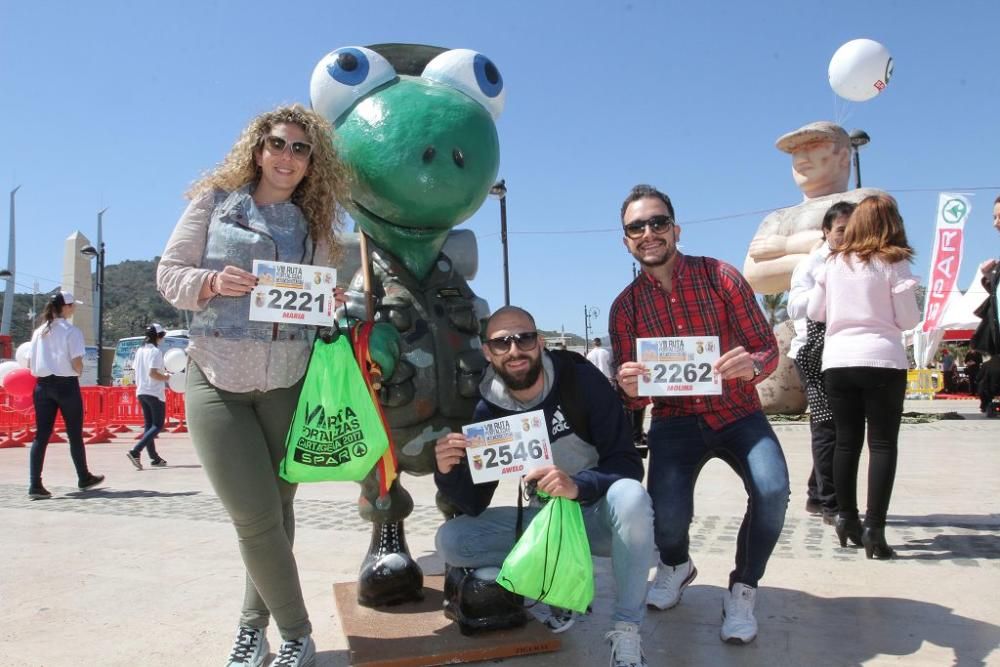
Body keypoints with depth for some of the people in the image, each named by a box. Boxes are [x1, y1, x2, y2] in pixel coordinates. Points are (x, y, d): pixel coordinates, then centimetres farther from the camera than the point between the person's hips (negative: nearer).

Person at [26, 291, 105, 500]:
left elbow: (30, 364, 6)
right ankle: (84, 478, 23)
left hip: (42, 386, 5)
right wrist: (78, 372, 5)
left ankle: (35, 485, -5)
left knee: (41, 435, 3)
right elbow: (76, 363, -15)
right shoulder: (71, 331, -9)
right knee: (75, 435, 9)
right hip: (66, 385, -5)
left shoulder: (39, 331, 8)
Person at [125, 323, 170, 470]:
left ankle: (154, 458, 14)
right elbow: (152, 373, -23)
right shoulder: (156, 351, -14)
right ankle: (135, 452, -16)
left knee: (148, 425, 11)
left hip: (141, 392, 8)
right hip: (155, 393, -8)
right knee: (158, 426, -2)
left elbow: (138, 371, 15)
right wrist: (165, 377, -6)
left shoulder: (140, 351, 10)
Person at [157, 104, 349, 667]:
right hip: (218, 381, -2)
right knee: (256, 517, -7)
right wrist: (213, 282, -19)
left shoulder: (314, 224, 9)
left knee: (277, 510, 9)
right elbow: (170, 274, 1)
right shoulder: (214, 201, 3)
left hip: (287, 383, 3)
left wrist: (332, 304, -12)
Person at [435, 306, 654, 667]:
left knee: (630, 497, -37)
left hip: (598, 514, -3)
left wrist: (577, 485, -40)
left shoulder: (580, 378, -19)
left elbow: (627, 463, -20)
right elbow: (474, 506, -8)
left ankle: (626, 631, -19)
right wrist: (448, 472, -30)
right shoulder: (488, 410, -9)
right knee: (451, 539, -13)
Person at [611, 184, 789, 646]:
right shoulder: (625, 307, -4)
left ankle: (742, 590, 2)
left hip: (737, 413, 0)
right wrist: (630, 388, -25)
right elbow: (631, 395, 0)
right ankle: (675, 566, 20)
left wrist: (752, 365, -33)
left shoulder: (721, 276, -9)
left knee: (772, 490, -28)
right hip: (675, 421, 1)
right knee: (667, 511, -21)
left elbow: (768, 349, -8)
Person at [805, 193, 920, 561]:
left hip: (837, 361, 3)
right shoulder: (893, 263, -3)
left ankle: (846, 518, 18)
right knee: (882, 443, 1)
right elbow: (908, 319, -3)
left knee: (846, 441, 11)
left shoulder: (834, 262, 7)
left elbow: (814, 311, 12)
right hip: (882, 360, -3)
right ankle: (874, 527, -4)